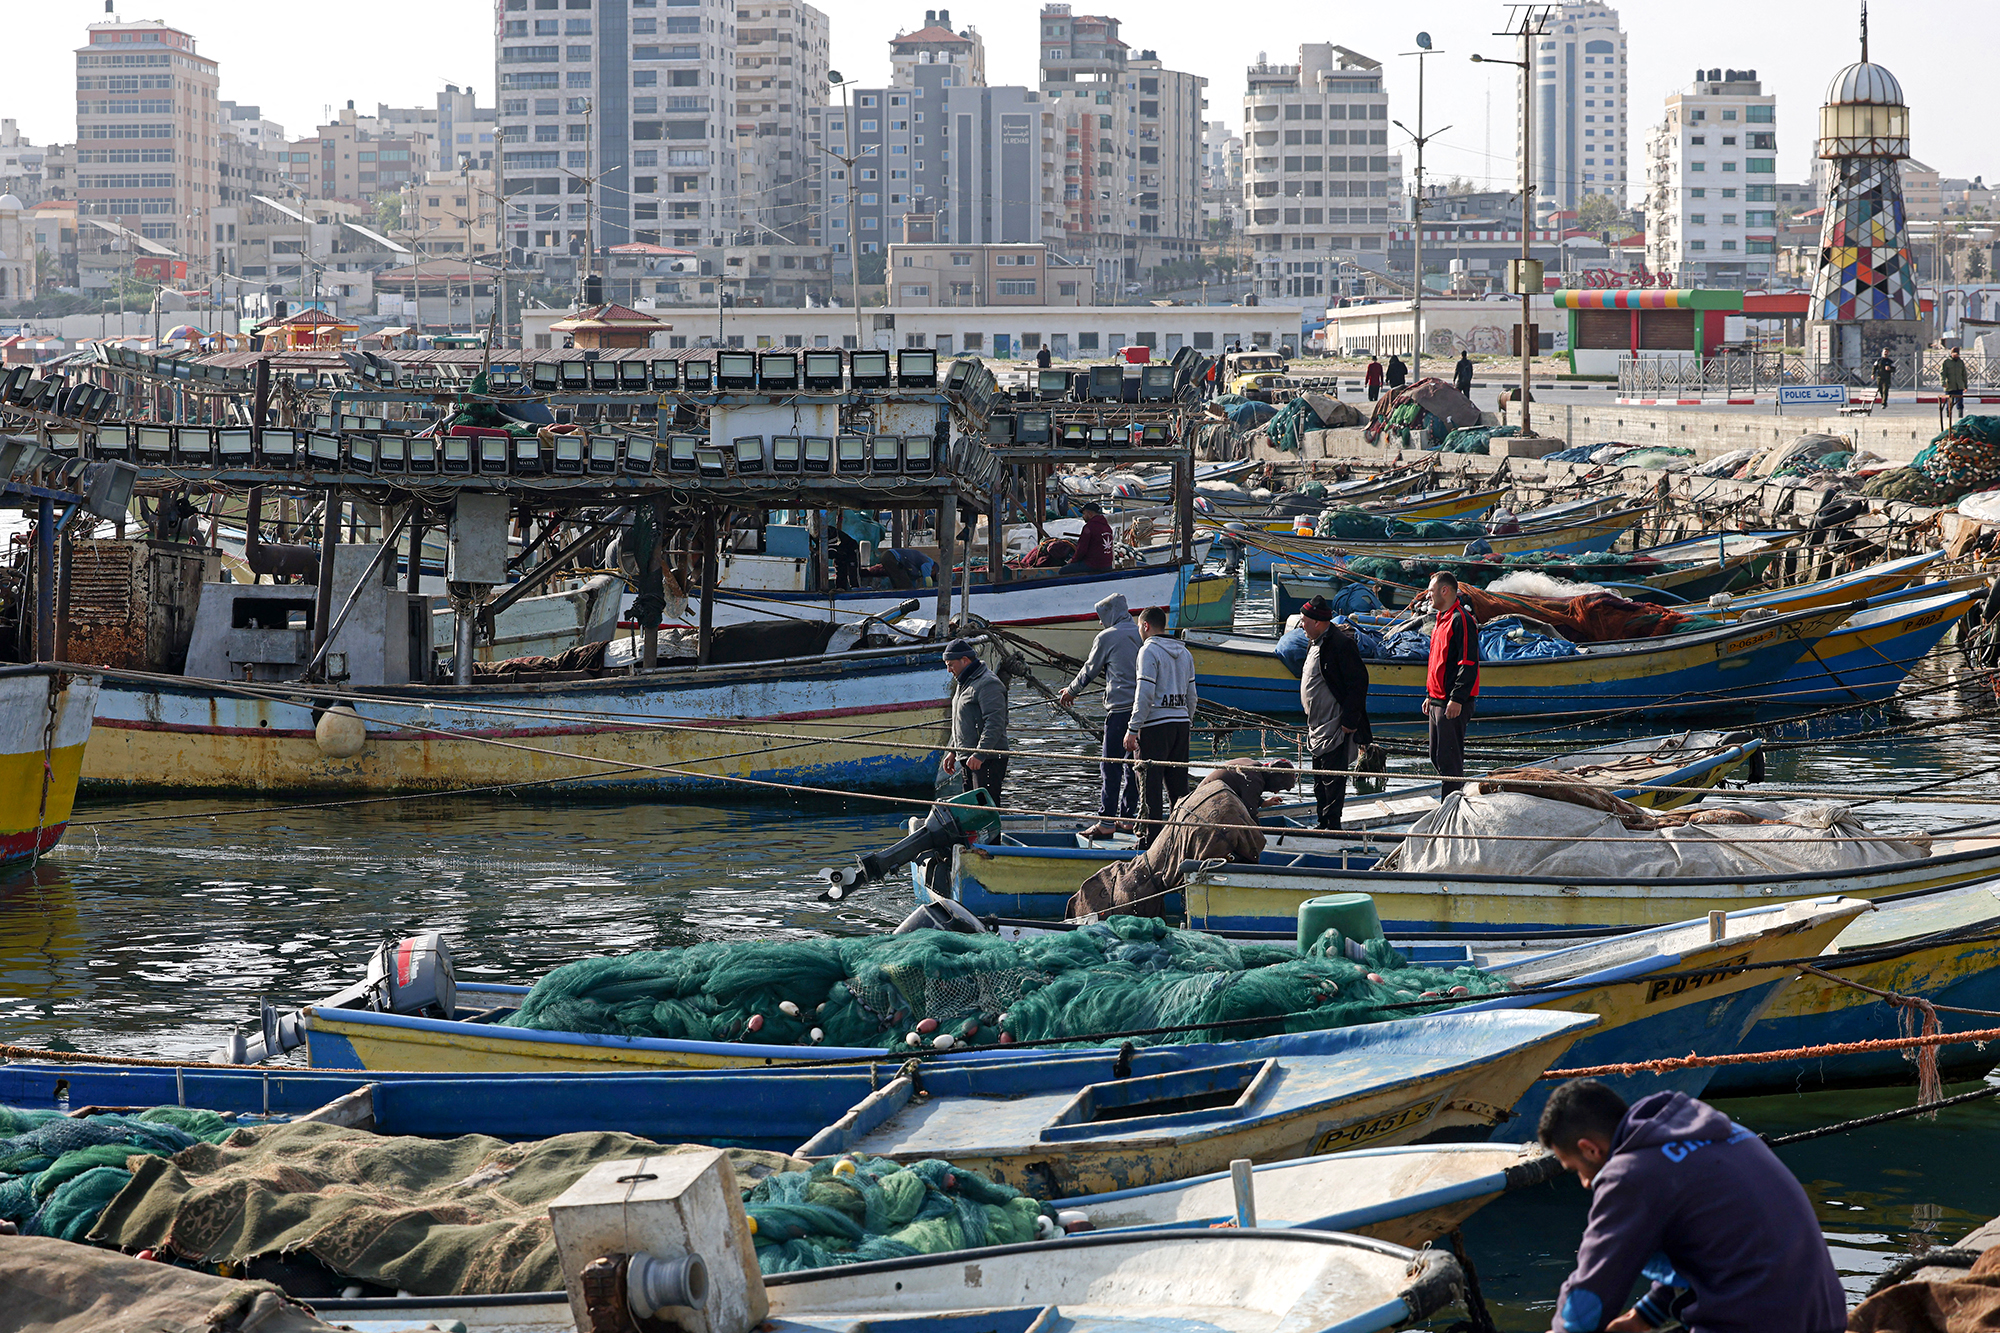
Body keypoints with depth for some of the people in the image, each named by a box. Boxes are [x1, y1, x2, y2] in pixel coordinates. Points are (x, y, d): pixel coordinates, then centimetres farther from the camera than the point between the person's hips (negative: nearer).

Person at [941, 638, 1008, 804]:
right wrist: (953, 751, 24)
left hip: (988, 759, -10)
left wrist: (979, 754, -28)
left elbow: (994, 725, -22)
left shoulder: (988, 684, -14)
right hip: (968, 759, 10)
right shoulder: (963, 683, 20)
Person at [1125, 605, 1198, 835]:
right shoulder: (1184, 652, 15)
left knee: (1151, 782, -4)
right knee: (1178, 783, 11)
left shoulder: (1149, 651, -9)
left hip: (1156, 723, -7)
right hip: (1181, 722, 7)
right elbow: (1191, 695, 17)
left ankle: (1152, 835, -7)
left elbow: (1145, 695, -16)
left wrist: (1133, 730, -14)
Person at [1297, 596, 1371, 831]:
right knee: (1320, 779, 15)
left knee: (1332, 778, -8)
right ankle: (1324, 824, 22)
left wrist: (1349, 721, -20)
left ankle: (1332, 825, -5)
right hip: (1318, 727, 11)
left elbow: (1358, 682, -19)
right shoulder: (1316, 644, 15)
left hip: (1336, 728, -11)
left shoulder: (1340, 644, -17)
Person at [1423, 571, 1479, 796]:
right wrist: (1430, 695, 24)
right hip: (1438, 701, 11)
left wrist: (1457, 699, -24)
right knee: (1437, 757, 15)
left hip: (1453, 703, -11)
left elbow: (1469, 663, -20)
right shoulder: (1442, 620, 19)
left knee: (1449, 759, -10)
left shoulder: (1461, 620, -13)